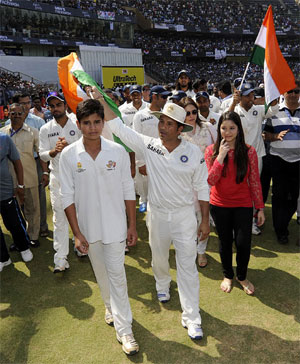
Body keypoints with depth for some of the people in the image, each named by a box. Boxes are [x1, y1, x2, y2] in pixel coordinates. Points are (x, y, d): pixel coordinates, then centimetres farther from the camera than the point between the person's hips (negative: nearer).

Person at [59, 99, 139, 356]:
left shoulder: (118, 151, -10)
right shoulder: (68, 155, -9)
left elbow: (128, 190, -3)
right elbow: (68, 197, -5)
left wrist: (132, 225, -1)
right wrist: (77, 233, -7)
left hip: (115, 225, -2)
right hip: (88, 227, 2)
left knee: (117, 274, 3)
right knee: (101, 273, 20)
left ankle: (124, 328, 16)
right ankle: (111, 307, 45)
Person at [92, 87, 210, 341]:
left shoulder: (194, 153, -11)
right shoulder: (148, 145, -8)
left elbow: (202, 188, -4)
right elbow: (117, 126, -8)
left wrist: (205, 220, -3)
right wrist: (99, 97, -12)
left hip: (185, 215, -2)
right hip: (157, 213, 2)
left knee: (187, 266, 2)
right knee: (159, 258, 23)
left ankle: (191, 318, 17)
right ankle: (163, 284, 56)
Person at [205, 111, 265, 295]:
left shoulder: (249, 151, -6)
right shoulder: (212, 150, -6)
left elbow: (255, 181, -2)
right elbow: (210, 181, -14)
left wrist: (260, 208, 0)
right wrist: (221, 157, -22)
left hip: (243, 204, 0)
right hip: (220, 204, 1)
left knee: (243, 242, -2)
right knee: (225, 242, 14)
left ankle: (242, 276, 28)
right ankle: (228, 275, 38)